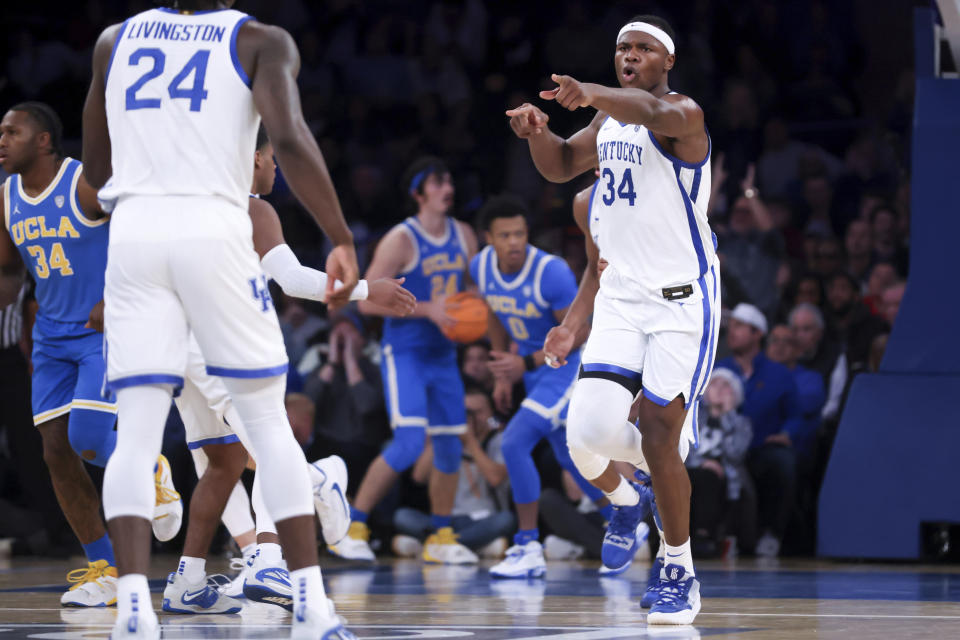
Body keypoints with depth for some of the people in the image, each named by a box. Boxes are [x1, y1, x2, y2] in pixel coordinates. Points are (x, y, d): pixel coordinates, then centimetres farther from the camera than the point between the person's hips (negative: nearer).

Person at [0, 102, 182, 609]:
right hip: (53, 338, 7)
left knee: (88, 440, -20)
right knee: (57, 453, -2)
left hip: (109, 332, -7)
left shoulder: (89, 184, -16)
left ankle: (151, 470, 15)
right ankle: (104, 573, 6)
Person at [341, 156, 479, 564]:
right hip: (404, 355, -7)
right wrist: (427, 310, -22)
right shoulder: (401, 240, -14)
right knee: (408, 443, -18)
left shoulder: (464, 236, 7)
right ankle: (352, 527, -9)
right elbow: (367, 301, -17)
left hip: (443, 357, 7)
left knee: (450, 447, 7)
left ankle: (441, 538, 20)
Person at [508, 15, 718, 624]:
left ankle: (682, 575, 8)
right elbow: (561, 166, 25)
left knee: (658, 439, -9)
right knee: (588, 433, -12)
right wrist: (538, 131, 1)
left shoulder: (683, 115, -12)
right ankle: (623, 499, 23)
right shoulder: (610, 121, 13)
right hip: (621, 299, 6)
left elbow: (653, 112, -36)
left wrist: (590, 93, -56)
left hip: (682, 301, -6)